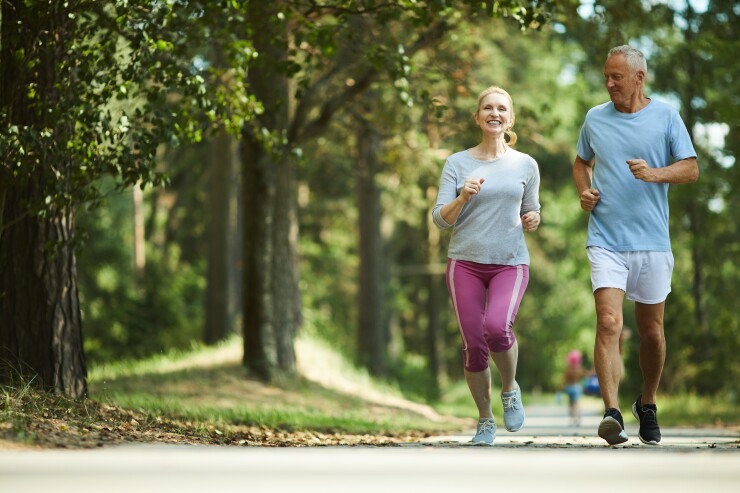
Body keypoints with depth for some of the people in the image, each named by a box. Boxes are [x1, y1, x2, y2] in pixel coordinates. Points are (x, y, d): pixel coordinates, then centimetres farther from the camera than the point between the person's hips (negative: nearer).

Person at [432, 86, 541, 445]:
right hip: (465, 262, 1)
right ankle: (485, 421, 16)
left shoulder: (526, 165, 8)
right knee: (473, 345, -4)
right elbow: (440, 219, 1)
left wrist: (532, 221, -4)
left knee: (497, 327, -26)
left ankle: (510, 388, 3)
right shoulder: (458, 163, 4)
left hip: (511, 264, -1)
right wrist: (462, 197, -17)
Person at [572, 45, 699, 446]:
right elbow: (581, 162, 25)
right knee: (608, 325, -17)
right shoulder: (594, 119, 9)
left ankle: (648, 405, 31)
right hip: (606, 242, 0)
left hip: (652, 242, 0)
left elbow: (691, 169, 0)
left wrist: (655, 174, -19)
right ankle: (612, 413, -23)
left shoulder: (665, 116, 3)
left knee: (651, 331, 10)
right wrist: (584, 191, 5)